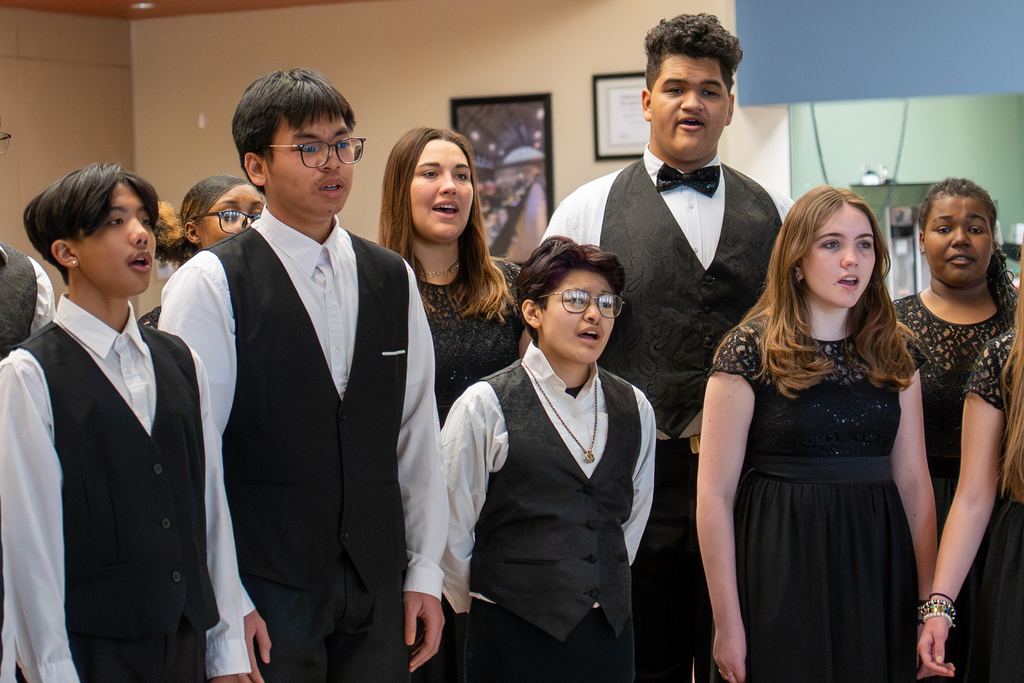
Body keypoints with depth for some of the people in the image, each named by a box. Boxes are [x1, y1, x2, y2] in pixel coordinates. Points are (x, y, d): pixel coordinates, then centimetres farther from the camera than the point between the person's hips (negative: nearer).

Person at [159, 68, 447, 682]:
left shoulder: (392, 279, 10)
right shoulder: (209, 285, -6)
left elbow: (420, 437, 11)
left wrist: (425, 571, 7)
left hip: (377, 588, 4)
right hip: (263, 596, -4)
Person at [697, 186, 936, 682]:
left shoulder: (892, 355, 8)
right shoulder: (750, 351, -7)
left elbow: (913, 480, 8)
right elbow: (715, 496, -8)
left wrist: (931, 602, 1)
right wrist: (727, 623, -11)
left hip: (877, 565, 4)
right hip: (783, 569, -4)